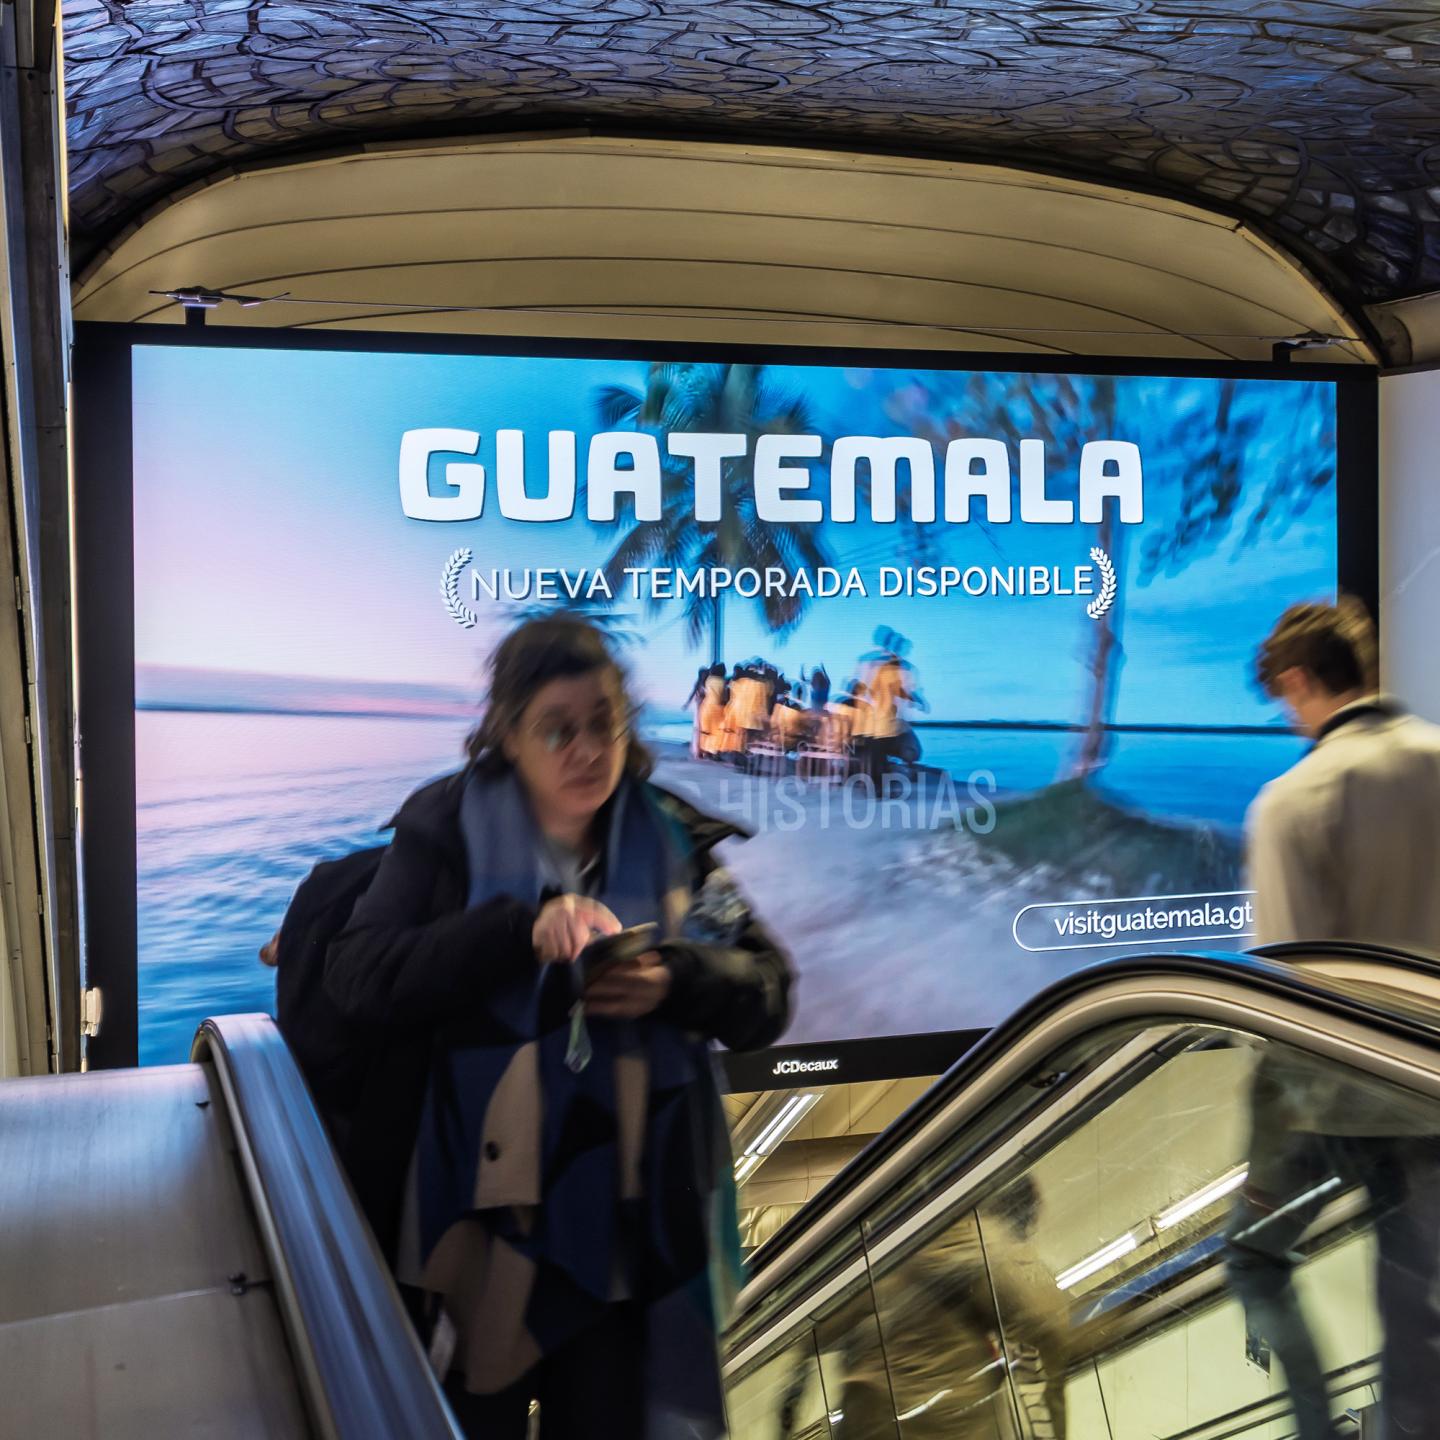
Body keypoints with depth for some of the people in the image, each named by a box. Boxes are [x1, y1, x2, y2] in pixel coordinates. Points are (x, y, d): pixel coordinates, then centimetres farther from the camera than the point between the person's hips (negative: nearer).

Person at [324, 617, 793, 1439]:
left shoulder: (672, 840, 1)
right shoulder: (448, 829, -5)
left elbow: (767, 999, 0)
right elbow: (357, 978, -14)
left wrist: (674, 985, -21)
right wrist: (522, 927, -25)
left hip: (623, 1224, 2)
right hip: (475, 1214, -1)